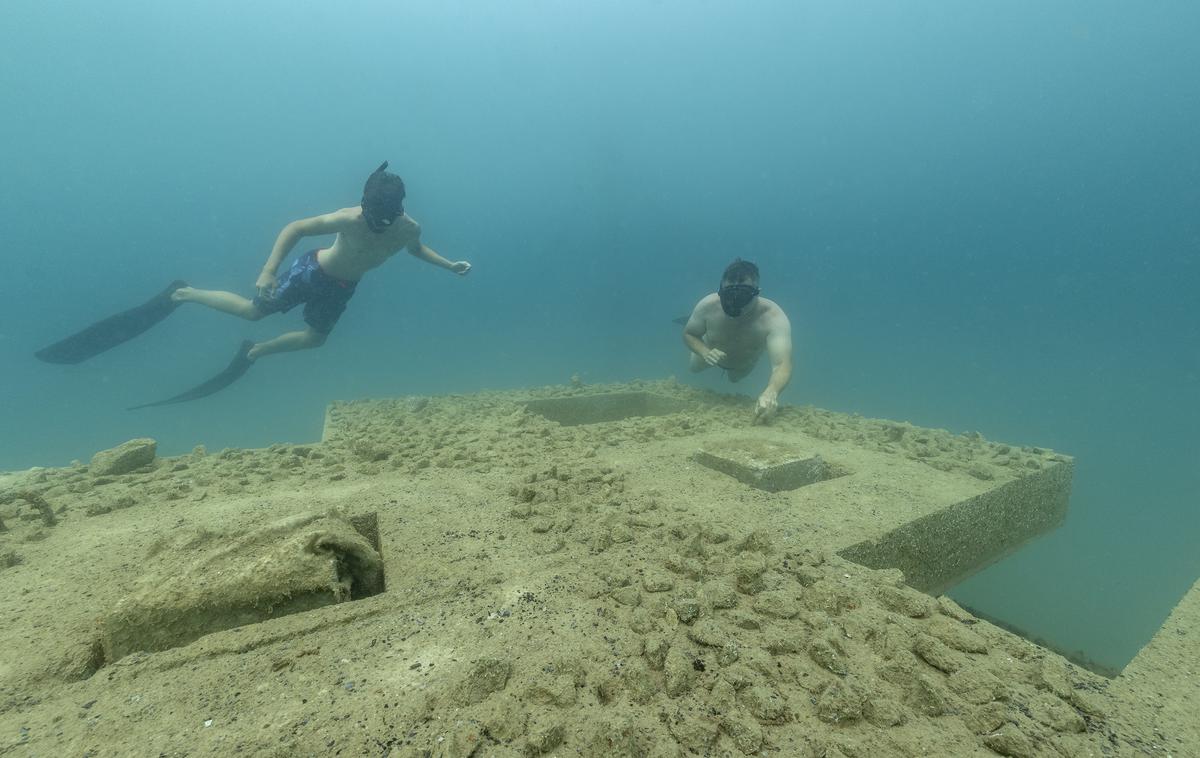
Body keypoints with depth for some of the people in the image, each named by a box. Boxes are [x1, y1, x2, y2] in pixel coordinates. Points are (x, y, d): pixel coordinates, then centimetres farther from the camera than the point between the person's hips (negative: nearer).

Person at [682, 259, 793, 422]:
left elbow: (782, 365, -57)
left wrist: (771, 392, -79)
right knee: (694, 367, 32)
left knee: (734, 379, 33)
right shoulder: (708, 306, -40)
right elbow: (689, 334, -20)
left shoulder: (774, 317, -47)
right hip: (712, 353, 0)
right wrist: (705, 352, -42)